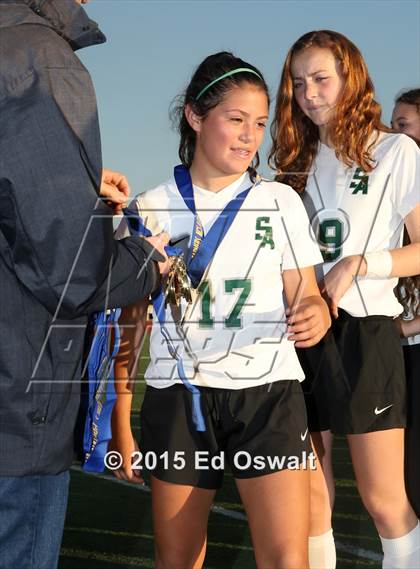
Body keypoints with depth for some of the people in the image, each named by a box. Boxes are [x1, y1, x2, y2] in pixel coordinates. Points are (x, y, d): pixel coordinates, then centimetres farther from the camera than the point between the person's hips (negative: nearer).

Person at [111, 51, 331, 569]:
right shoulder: (151, 209, 4)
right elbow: (128, 322, 8)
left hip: (268, 394, 0)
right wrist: (120, 424, 7)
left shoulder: (281, 202, 6)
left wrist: (316, 316, -18)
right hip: (178, 395, 0)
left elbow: (305, 296, 8)